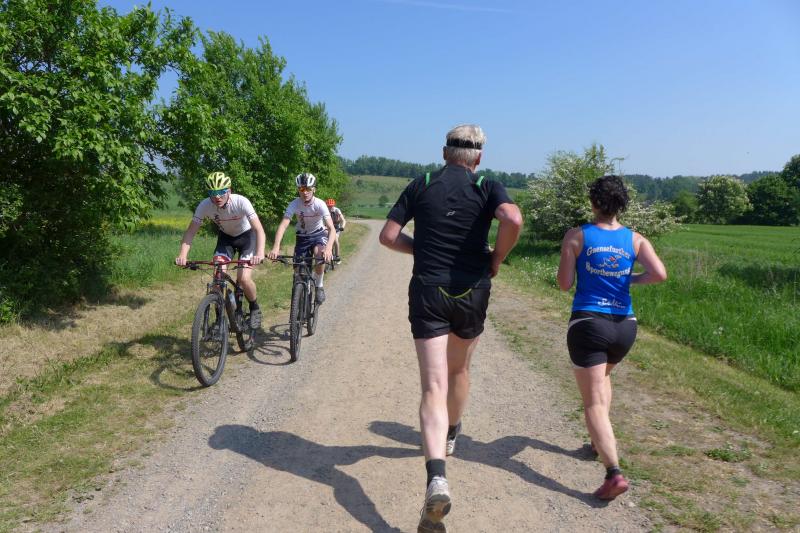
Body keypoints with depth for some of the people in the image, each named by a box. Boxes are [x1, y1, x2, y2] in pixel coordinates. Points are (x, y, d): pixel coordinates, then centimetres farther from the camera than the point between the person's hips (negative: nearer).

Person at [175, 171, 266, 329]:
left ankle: (255, 310, 9)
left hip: (246, 235, -3)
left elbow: (259, 230, -38)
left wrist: (260, 253, -54)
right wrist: (182, 255, -37)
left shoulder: (241, 202, -33)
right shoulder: (205, 206, -24)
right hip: (225, 237, 3)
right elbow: (190, 232, -21)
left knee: (243, 278, -19)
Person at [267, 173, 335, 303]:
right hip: (302, 236, 2)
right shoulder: (294, 204, -23)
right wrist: (276, 247, -50)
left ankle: (319, 286, -11)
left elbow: (332, 229, -35)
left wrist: (328, 248, -54)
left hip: (319, 234, -2)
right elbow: (283, 225, -33)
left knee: (319, 253, -34)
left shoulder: (320, 204, -26)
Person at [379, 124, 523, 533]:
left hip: (427, 292, -1)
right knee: (460, 369, 25)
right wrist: (496, 260, -5)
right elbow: (513, 219, -20)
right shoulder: (487, 188, 0)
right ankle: (449, 436, 48)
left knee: (434, 387, -5)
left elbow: (388, 235, 2)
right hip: (471, 293, 1)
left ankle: (436, 477, -22)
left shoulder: (421, 185, 5)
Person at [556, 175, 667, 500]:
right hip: (625, 326, 4)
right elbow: (660, 274, -9)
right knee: (603, 375, 33)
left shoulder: (576, 236, -3)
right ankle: (602, 441, 36)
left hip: (588, 324, -4)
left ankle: (614, 472, -17)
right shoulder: (635, 239, 3)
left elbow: (564, 284, -3)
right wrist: (632, 279, 9)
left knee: (594, 402, -3)